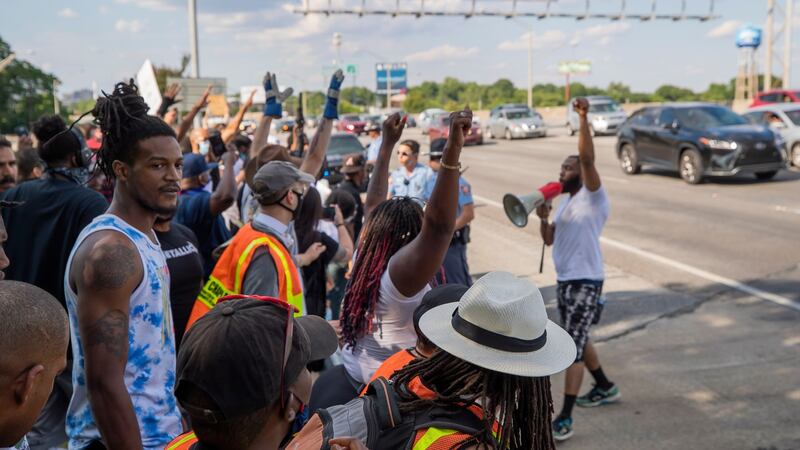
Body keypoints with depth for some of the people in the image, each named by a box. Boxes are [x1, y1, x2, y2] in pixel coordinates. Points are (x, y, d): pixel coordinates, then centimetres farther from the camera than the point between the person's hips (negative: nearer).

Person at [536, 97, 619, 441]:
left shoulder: (592, 197, -10)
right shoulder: (565, 203, 16)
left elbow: (587, 157, -26)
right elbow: (549, 240, 14)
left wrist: (583, 120, -33)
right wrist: (543, 218, -4)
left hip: (586, 283, -10)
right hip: (564, 281, 10)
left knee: (573, 347, -11)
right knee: (578, 340, 22)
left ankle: (564, 418, -9)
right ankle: (605, 388, 42)